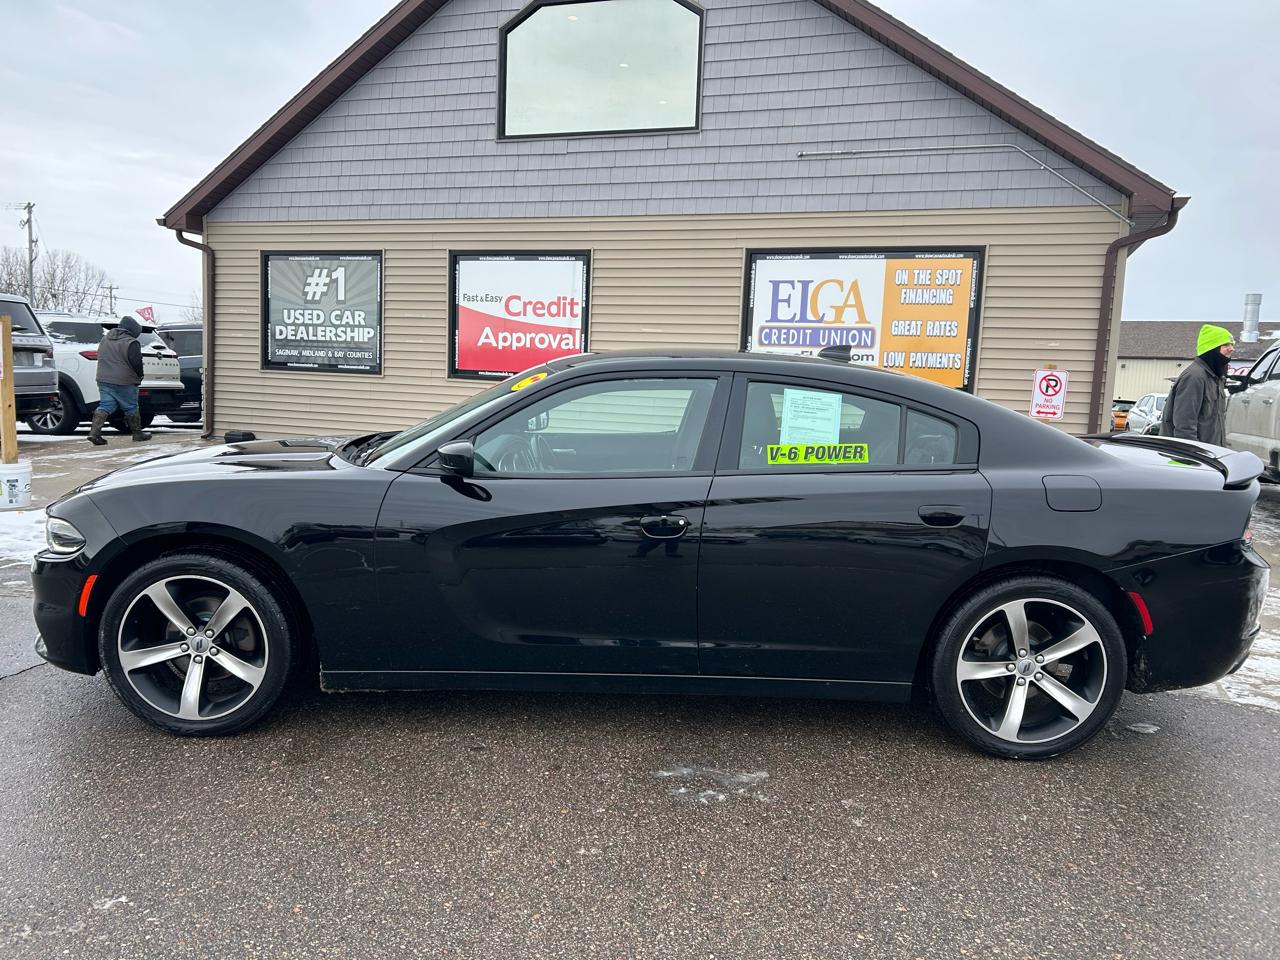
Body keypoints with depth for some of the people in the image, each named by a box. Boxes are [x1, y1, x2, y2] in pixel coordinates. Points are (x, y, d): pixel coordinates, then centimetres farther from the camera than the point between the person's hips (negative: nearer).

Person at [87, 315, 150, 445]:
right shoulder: (131, 343, -12)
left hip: (104, 380, 6)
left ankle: (95, 432, -9)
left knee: (105, 406, 5)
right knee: (131, 408, 7)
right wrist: (139, 376, 2)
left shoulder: (104, 339, 15)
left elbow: (101, 358, 21)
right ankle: (137, 433, 18)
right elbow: (136, 363, -16)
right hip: (124, 382, -6)